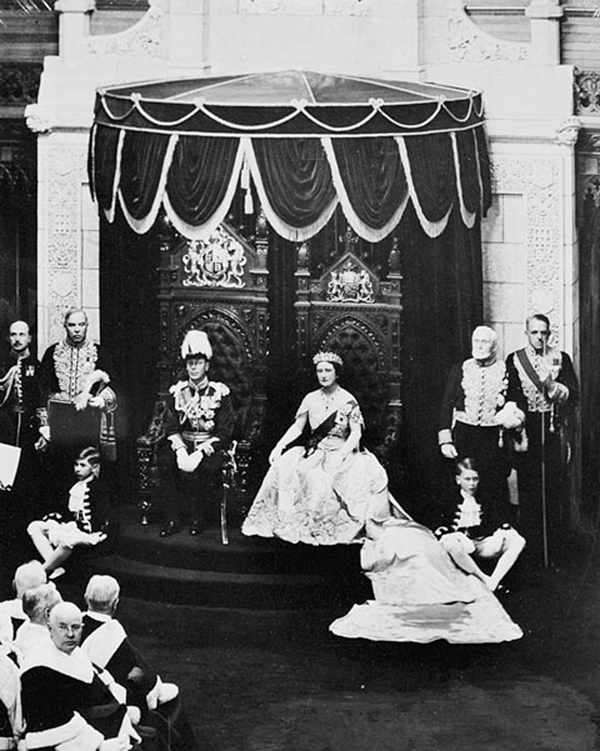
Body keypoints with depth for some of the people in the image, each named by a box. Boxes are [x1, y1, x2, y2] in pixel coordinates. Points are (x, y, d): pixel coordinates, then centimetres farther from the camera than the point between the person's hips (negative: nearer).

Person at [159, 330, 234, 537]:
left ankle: (198, 518, -14)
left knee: (205, 468, -33)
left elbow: (224, 433, -6)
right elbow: (171, 428, 3)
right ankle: (173, 518, -16)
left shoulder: (220, 392, 0)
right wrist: (181, 451, -17)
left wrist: (200, 453, -19)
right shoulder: (177, 391, 8)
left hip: (210, 448, -3)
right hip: (183, 446, 3)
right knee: (168, 465, -27)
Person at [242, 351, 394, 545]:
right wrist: (279, 446, -5)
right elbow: (297, 427, 10)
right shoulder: (311, 399, 9)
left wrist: (341, 455, -19)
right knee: (285, 468, -23)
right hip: (314, 453, 3)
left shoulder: (348, 401, -1)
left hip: (341, 452, -3)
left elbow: (356, 433, -4)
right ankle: (287, 526, -22)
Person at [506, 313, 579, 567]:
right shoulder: (514, 360, 7)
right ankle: (531, 547, 3)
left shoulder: (561, 359, 9)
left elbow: (574, 395, 2)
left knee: (555, 487, -2)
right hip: (526, 429, 0)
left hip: (554, 430, 0)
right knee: (528, 487, -3)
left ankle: (553, 549, 5)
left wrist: (552, 387, -13)